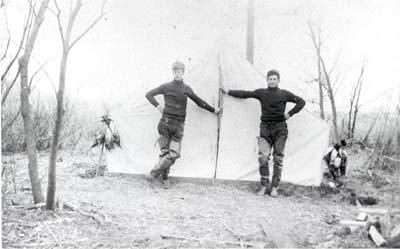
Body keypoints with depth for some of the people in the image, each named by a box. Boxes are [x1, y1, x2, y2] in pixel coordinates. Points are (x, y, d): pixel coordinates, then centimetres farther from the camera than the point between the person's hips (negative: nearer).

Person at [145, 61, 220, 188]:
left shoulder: (187, 89, 10)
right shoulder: (166, 87, 3)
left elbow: (199, 102, 22)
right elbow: (148, 94, 10)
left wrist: (213, 110, 26)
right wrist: (157, 105, -4)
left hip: (179, 125, 2)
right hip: (166, 122, -2)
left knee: (174, 154, -6)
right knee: (165, 152, -2)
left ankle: (155, 172, 11)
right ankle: (164, 177, 15)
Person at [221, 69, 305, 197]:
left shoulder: (284, 94, 2)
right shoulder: (261, 93, 6)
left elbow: (301, 102, 7)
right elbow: (245, 94, 12)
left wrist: (290, 114, -2)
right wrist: (228, 92, 15)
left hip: (280, 128, -1)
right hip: (265, 127, 1)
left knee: (278, 159, 0)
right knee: (262, 157, -11)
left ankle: (274, 187, 8)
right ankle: (264, 186, 1)